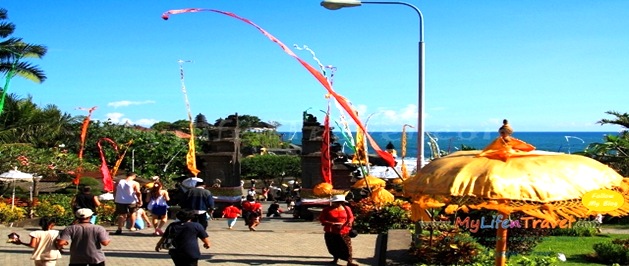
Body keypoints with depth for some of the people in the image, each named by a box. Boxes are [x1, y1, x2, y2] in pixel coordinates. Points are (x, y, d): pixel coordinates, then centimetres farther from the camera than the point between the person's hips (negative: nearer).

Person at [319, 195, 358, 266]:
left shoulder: (346, 209, 1)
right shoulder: (327, 209, -4)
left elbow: (351, 217, 8)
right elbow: (321, 219, -4)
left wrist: (349, 222, -17)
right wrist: (332, 223, -15)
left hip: (344, 231, 0)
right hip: (331, 232, 1)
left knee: (347, 246, -9)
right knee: (333, 247, 12)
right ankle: (335, 259, 34)